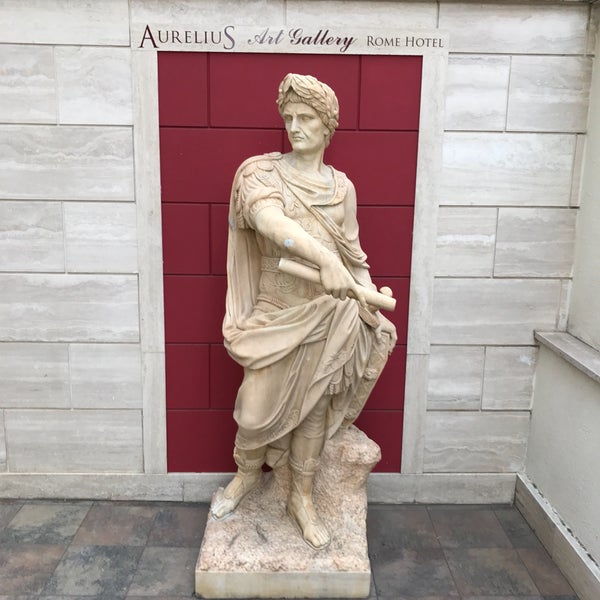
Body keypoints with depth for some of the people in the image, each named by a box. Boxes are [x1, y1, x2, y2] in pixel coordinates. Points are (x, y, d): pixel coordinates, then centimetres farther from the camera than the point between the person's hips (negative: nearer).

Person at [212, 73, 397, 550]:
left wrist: (365, 287, -12)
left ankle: (302, 500, 31)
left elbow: (351, 251, 8)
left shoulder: (341, 187, 6)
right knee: (255, 411, 3)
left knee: (313, 406, 12)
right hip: (274, 313, -2)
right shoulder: (261, 172, -5)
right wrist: (324, 258, -40)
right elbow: (269, 219, -26)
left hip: (326, 315, 2)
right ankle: (247, 473, 37)